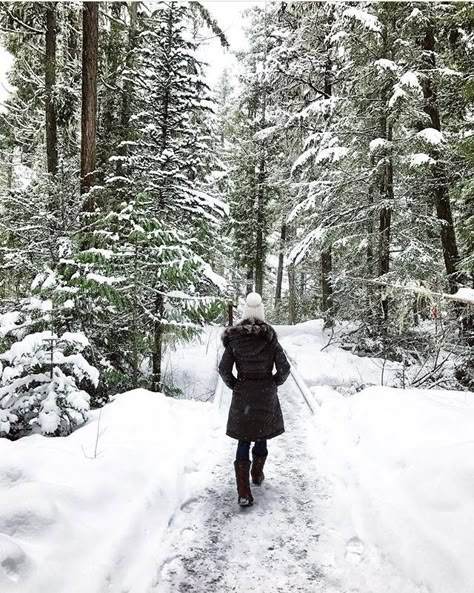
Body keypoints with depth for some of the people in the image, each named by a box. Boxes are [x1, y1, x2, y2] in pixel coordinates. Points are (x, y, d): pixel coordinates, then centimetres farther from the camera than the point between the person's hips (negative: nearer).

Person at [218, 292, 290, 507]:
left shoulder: (233, 340, -8)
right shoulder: (270, 339, -9)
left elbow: (224, 369, -8)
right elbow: (284, 368, -9)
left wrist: (234, 385, 8)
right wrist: (274, 383, 8)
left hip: (242, 397, 0)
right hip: (267, 396, 0)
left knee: (243, 441, 6)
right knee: (261, 436, 22)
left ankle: (244, 493, -2)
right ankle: (257, 474, 41)